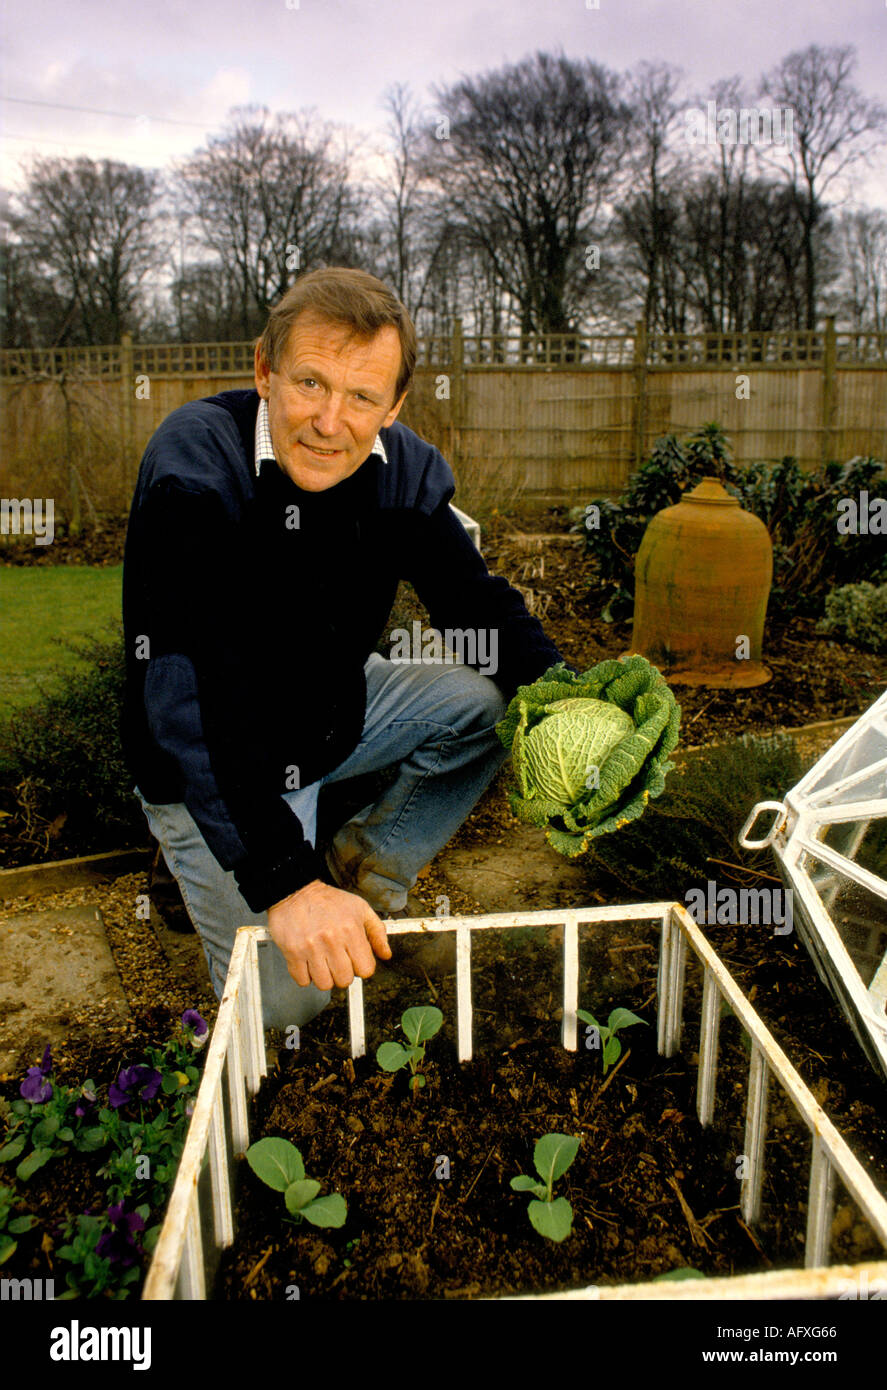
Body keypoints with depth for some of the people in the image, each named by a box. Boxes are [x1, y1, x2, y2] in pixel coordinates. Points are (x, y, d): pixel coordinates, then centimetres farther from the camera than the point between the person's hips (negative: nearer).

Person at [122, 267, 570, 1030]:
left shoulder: (405, 468, -12)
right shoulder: (192, 467, -29)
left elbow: (479, 603, -5)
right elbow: (187, 694, -35)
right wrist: (283, 881, -41)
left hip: (341, 710, 6)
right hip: (214, 768, -5)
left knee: (491, 695, -13)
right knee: (287, 1004, -11)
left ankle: (365, 868, 6)